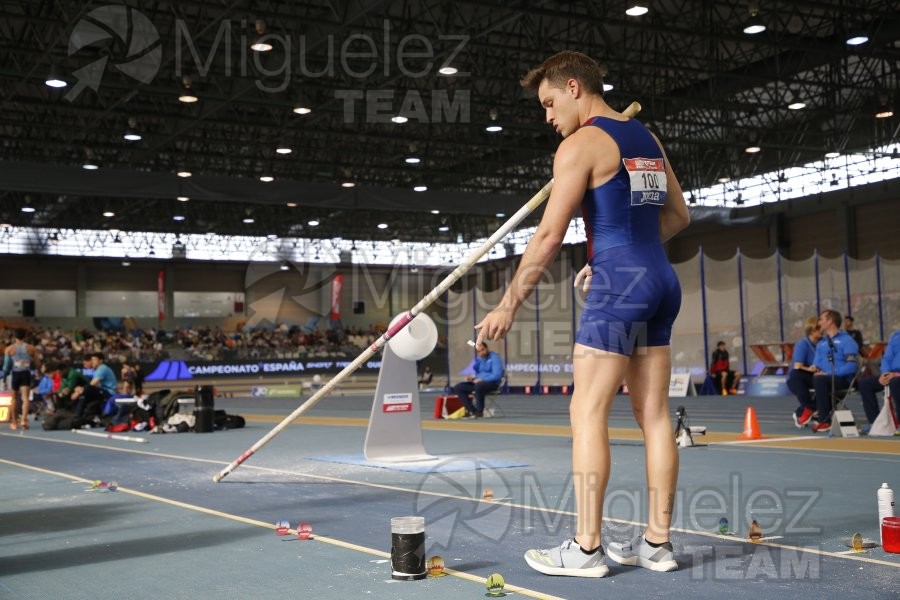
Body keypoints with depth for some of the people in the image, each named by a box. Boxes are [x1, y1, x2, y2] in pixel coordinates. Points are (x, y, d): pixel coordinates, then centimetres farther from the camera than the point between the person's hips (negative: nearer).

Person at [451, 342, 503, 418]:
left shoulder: (494, 357, -9)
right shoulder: (478, 358, 14)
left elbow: (497, 375, -18)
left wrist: (482, 379, -21)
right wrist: (473, 378, -2)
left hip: (492, 383, -8)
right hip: (478, 381, 8)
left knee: (478, 386, -41)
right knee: (457, 387, -6)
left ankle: (479, 412, -24)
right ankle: (472, 410, -12)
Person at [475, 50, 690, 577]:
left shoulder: (581, 144, -7)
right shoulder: (648, 139, 18)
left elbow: (550, 236, -12)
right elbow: (679, 215, 23)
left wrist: (509, 305, -6)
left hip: (619, 285, -8)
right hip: (662, 282, 8)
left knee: (588, 413, -4)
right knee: (654, 414, 8)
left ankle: (586, 549, -3)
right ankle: (658, 543, 12)